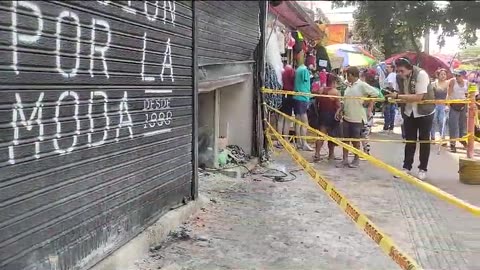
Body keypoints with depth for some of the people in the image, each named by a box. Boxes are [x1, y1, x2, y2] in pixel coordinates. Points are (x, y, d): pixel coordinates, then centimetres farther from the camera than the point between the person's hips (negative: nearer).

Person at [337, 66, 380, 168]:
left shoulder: (362, 85, -12)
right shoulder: (349, 86, 11)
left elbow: (376, 93, -14)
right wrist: (341, 111, 10)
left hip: (357, 118, -7)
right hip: (346, 117, 7)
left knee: (355, 140, 5)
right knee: (345, 139, 8)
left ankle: (356, 160, 19)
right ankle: (345, 160, 16)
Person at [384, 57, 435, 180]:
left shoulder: (421, 74, -26)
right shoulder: (399, 77, -9)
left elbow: (418, 97, -32)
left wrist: (398, 96, -35)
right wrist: (393, 98, -18)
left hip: (424, 111, -4)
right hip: (409, 112, 5)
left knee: (424, 140, 5)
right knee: (409, 140, 9)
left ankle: (423, 169, 14)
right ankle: (406, 167, 18)